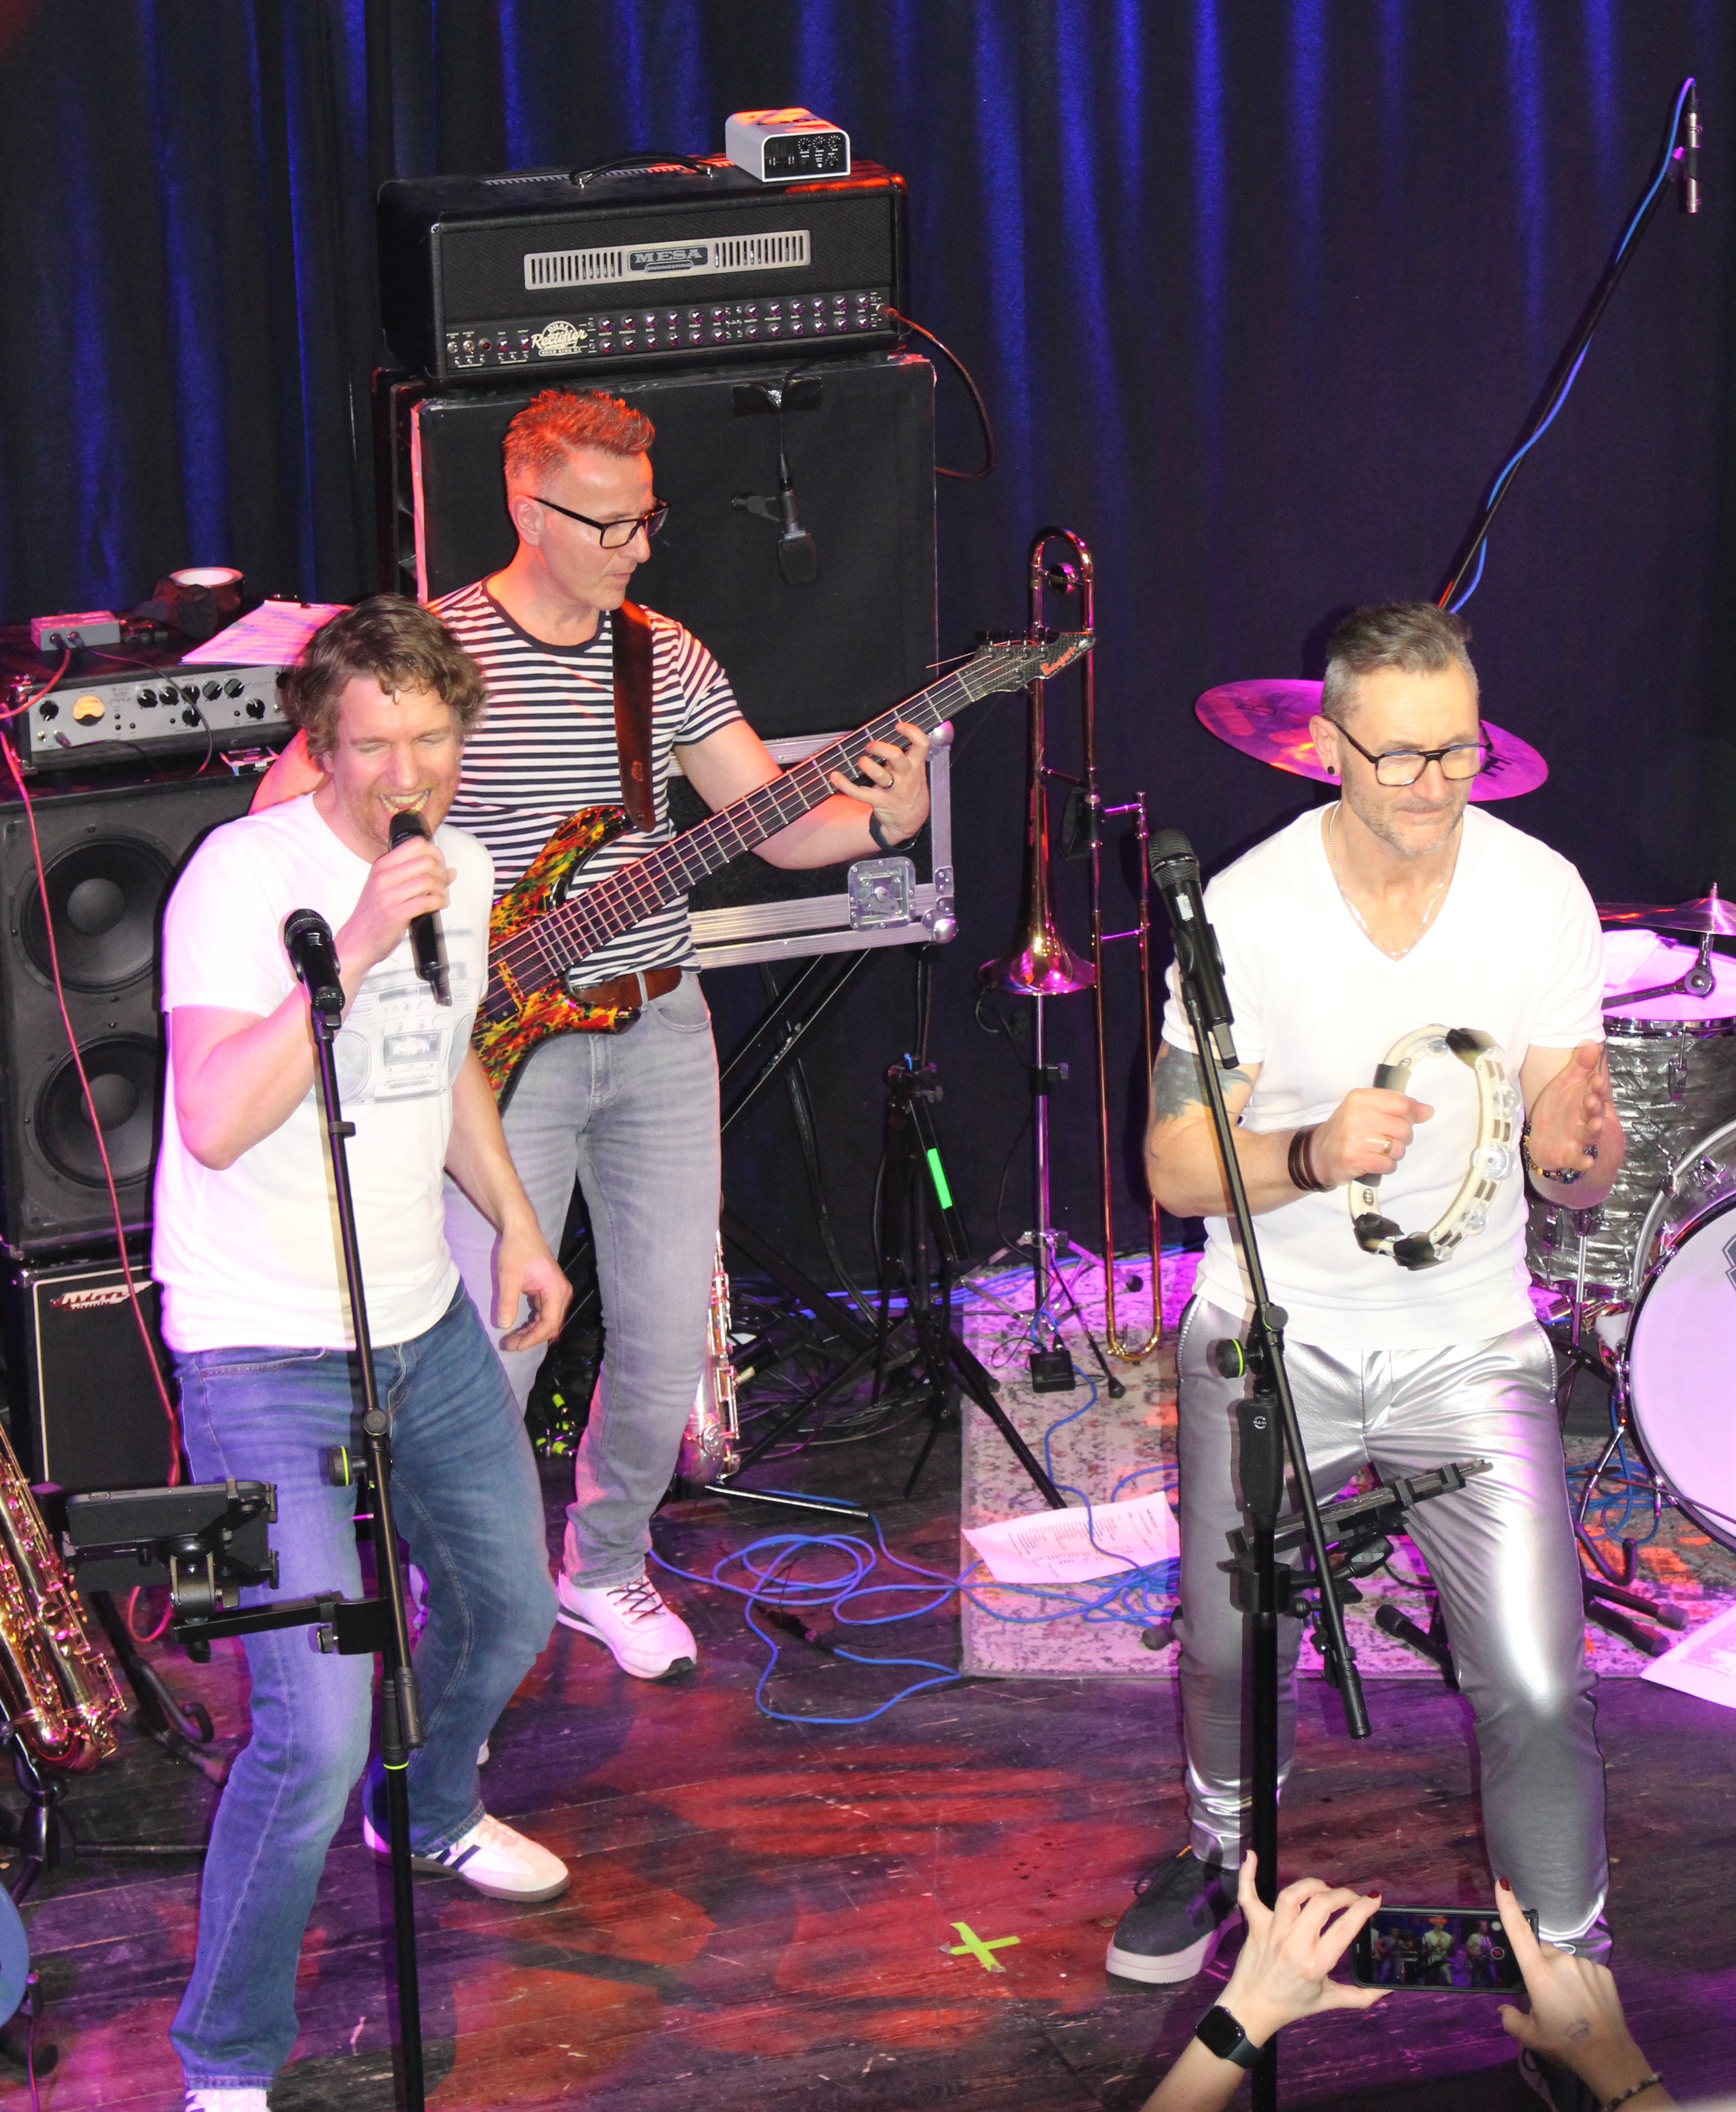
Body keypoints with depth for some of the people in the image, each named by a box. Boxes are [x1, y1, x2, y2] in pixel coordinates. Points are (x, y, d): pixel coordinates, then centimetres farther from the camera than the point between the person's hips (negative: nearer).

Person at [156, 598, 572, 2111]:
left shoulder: (462, 868, 4)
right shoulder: (244, 873, -20)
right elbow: (216, 1122, -32)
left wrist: (516, 1222, 20)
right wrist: (358, 943, -35)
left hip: (426, 1326, 8)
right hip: (263, 1352, -8)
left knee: (510, 1607, 25)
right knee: (318, 1728, -15)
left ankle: (430, 1814, 57)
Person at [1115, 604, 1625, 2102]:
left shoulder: (1541, 894, -9)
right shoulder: (1247, 906, -12)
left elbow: (1581, 1187, -4)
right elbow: (1175, 1165, -8)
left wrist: (1574, 1146, -29)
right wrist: (1314, 1155, -28)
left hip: (1470, 1346, 0)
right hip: (1272, 1341, 0)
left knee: (1538, 1693, -11)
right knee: (1229, 1654, 7)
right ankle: (1226, 1855, 40)